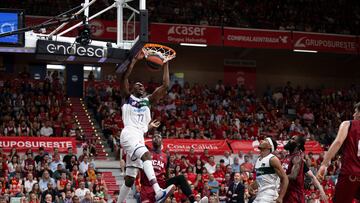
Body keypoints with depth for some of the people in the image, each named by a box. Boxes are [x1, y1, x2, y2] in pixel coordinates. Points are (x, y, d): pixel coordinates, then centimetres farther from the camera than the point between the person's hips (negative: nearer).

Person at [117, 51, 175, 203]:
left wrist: (165, 64, 15)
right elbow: (124, 77, -3)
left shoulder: (148, 100, 24)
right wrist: (135, 60, -4)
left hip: (139, 137, 7)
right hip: (129, 134, -7)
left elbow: (165, 85, 17)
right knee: (146, 155, -32)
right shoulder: (127, 98, 13)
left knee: (130, 179, 8)